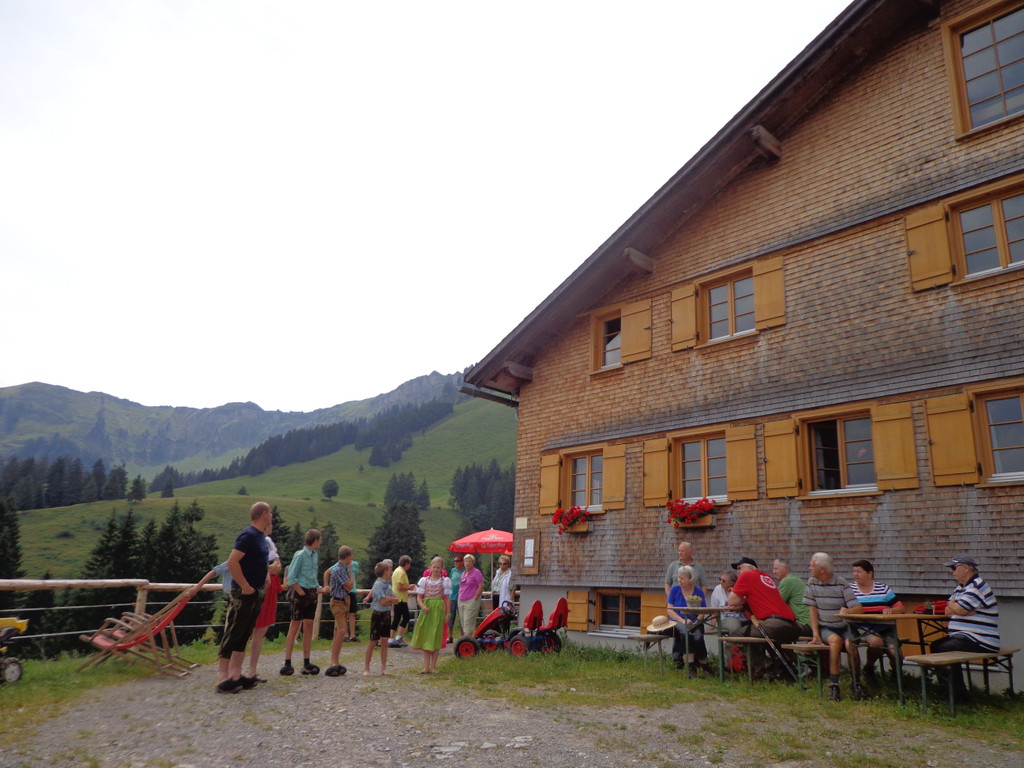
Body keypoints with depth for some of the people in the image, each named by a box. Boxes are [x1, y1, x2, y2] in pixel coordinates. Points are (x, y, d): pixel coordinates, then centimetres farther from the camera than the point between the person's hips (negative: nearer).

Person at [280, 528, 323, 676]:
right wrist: (301, 592, -14)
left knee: (308, 627, 7)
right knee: (294, 627, -3)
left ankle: (306, 663, 11)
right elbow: (291, 577, -13)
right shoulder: (300, 555, -12)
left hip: (312, 594, 7)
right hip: (300, 593, -7)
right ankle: (287, 663, 2)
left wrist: (317, 588, 8)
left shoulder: (316, 555, 10)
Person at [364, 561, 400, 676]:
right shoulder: (378, 584, -15)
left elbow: (396, 600, 2)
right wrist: (392, 599, -5)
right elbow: (383, 602, -22)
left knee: (384, 641, 9)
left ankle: (383, 667, 16)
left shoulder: (387, 584, 9)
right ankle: (366, 668, 10)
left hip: (387, 614, 7)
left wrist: (387, 598, -15)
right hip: (377, 614, -7)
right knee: (373, 641, 1)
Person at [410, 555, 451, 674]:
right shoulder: (424, 580, 5)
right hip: (426, 610, 1)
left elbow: (447, 598, 3)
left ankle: (433, 666, 11)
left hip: (438, 610, -1)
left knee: (436, 638, 2)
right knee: (425, 637, 2)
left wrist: (447, 614, -2)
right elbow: (419, 597, 5)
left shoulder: (445, 581, 2)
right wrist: (422, 606, -14)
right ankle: (426, 666, 9)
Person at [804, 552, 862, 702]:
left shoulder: (842, 585, -2)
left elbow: (858, 608, -10)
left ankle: (856, 683, -12)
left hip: (844, 626, 0)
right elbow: (813, 609, 2)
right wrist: (815, 633, -8)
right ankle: (833, 685, -28)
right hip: (824, 627, 0)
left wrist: (849, 611, -33)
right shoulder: (812, 583, 4)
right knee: (835, 639, -31)